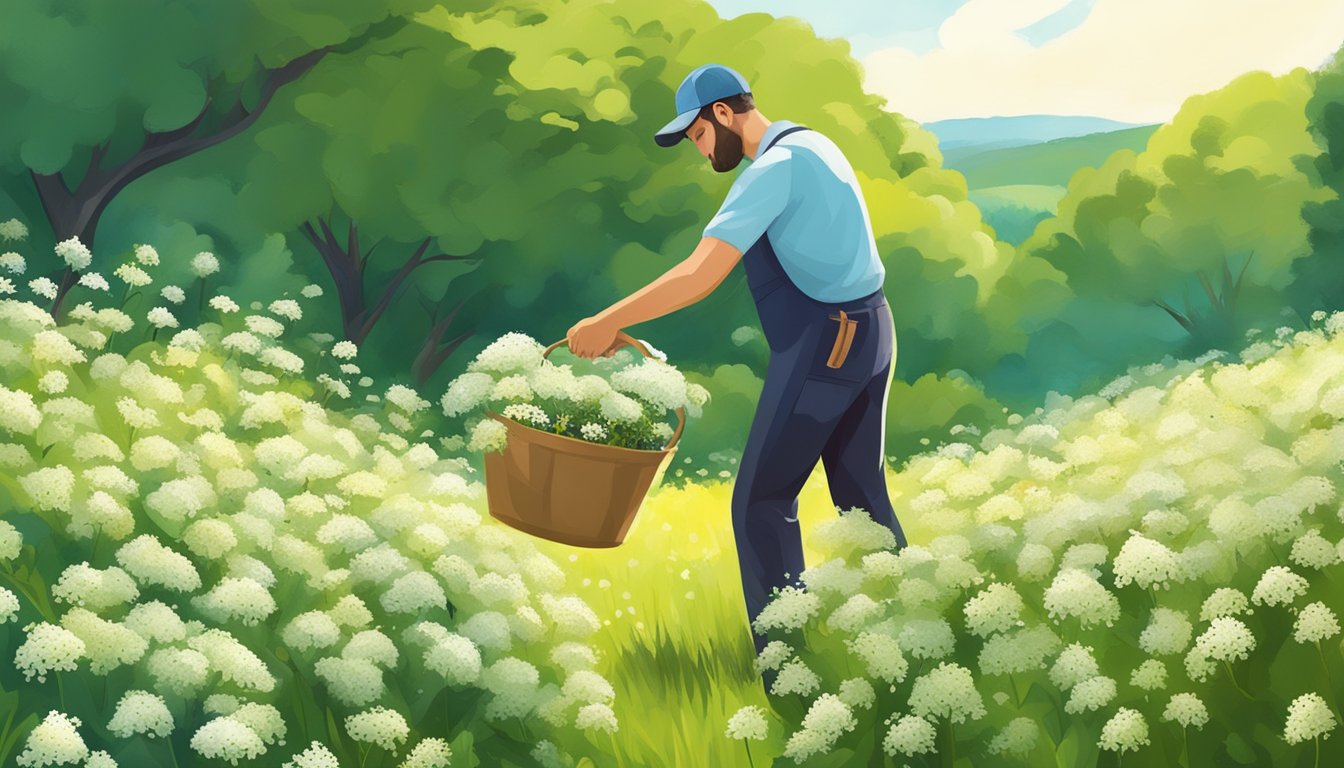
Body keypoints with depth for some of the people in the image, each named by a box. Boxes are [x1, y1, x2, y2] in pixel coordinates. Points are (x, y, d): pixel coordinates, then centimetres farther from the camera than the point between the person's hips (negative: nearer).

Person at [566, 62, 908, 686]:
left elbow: (700, 275, -24)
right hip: (871, 331, 9)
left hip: (821, 348, -9)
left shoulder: (774, 169, -17)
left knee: (763, 501, -2)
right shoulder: (814, 146, 12)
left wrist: (606, 323, -21)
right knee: (862, 495, 16)